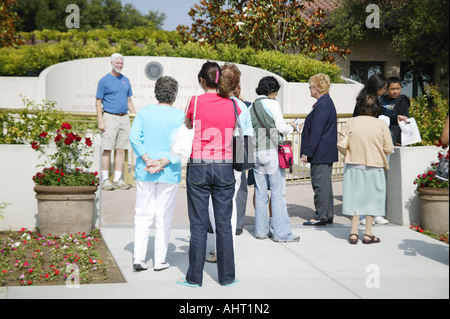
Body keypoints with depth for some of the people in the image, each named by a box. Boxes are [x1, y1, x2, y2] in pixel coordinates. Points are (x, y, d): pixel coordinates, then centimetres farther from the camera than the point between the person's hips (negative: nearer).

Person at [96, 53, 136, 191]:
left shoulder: (126, 80, 15)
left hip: (124, 118, 5)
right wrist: (100, 122, -12)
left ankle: (118, 180, 11)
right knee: (107, 149, -4)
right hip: (110, 117, -5)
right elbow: (98, 102, -4)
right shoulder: (104, 80, -2)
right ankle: (105, 180, 2)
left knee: (121, 150, 6)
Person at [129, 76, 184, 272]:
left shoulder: (144, 112, 2)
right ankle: (160, 260, 12)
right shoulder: (179, 116, -5)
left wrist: (148, 160, -10)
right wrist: (162, 163, -15)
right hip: (169, 174, -2)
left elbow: (134, 137, -7)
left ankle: (138, 257, 2)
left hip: (145, 173, 2)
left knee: (143, 215, 10)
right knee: (164, 218, 7)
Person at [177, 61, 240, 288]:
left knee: (198, 224, 5)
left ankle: (195, 277, 11)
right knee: (224, 223, 9)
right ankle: (227, 276, 16)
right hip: (224, 167, 2)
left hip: (198, 167, -2)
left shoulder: (195, 102, -7)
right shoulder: (233, 105, 1)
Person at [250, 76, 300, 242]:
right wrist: (291, 127, 15)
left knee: (260, 193, 9)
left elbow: (251, 130, 13)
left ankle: (261, 230, 13)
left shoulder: (252, 107, 12)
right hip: (271, 151, -6)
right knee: (278, 193, -4)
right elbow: (282, 128, -5)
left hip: (256, 152, 6)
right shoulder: (272, 104, -5)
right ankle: (281, 233, -3)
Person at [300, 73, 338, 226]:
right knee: (325, 183, 14)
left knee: (320, 183, -5)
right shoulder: (327, 102, 15)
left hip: (320, 152, -10)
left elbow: (316, 131, -20)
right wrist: (308, 151, 22)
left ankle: (320, 217, 0)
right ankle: (328, 215, 20)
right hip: (327, 152, 10)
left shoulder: (322, 105, -17)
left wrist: (307, 152, -18)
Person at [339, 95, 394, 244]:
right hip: (374, 166, -1)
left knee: (354, 197, 9)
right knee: (371, 197, 9)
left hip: (353, 165, 1)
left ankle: (354, 233, 8)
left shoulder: (351, 122, -3)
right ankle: (368, 234, 12)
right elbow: (389, 148, -5)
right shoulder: (381, 125, -6)